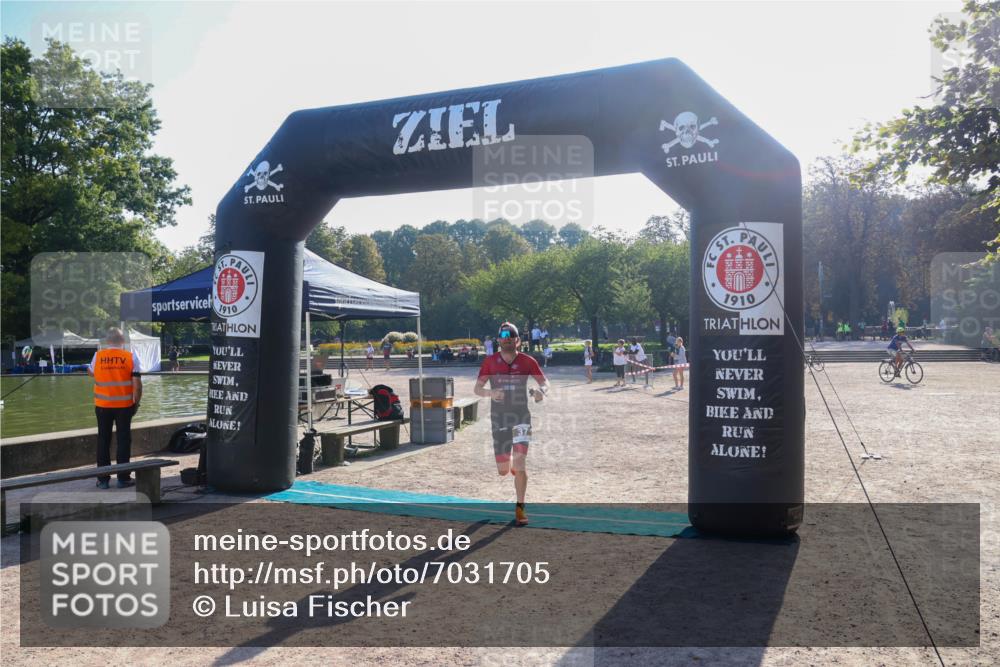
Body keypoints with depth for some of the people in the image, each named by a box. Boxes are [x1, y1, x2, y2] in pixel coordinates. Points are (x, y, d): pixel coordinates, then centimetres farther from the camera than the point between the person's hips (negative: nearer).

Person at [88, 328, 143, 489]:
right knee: (123, 440, 6)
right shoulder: (131, 357, -7)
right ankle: (123, 478, 8)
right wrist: (136, 402, 1)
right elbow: (137, 384, -10)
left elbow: (93, 373, 15)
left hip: (102, 405, 2)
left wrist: (88, 370, 36)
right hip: (124, 405, -1)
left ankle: (103, 479, 15)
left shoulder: (97, 356, -3)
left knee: (103, 441, 11)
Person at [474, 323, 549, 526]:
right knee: (503, 470, 7)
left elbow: (545, 382, 3)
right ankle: (514, 467, 46)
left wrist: (542, 391, -21)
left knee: (519, 464, -15)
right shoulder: (490, 361, -2)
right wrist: (490, 393, -24)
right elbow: (477, 388, -2)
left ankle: (520, 507, 2)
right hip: (498, 417, 2)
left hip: (521, 416, -1)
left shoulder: (527, 361, -3)